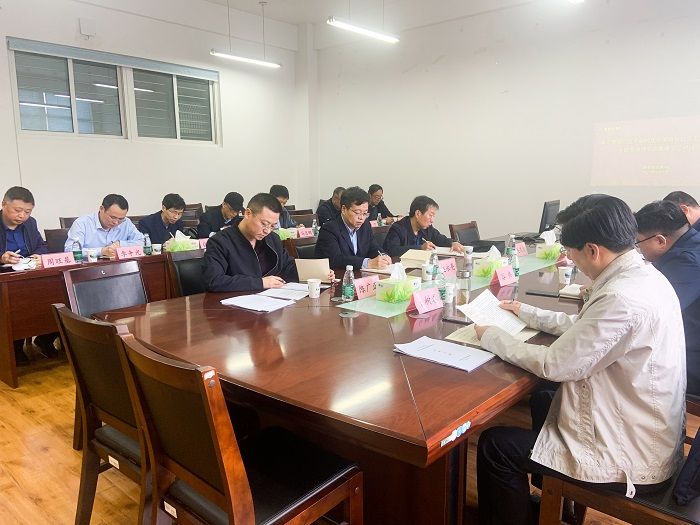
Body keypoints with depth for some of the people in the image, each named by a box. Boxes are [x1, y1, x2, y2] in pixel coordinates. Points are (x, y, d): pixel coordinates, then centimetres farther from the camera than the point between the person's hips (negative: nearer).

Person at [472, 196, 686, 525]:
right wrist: (527, 313, 16)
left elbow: (555, 365, -23)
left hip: (631, 457, -10)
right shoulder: (642, 276, 0)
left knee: (494, 446, -3)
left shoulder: (622, 298, -31)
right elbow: (584, 328, 13)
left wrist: (492, 337, -10)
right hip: (645, 433, 10)